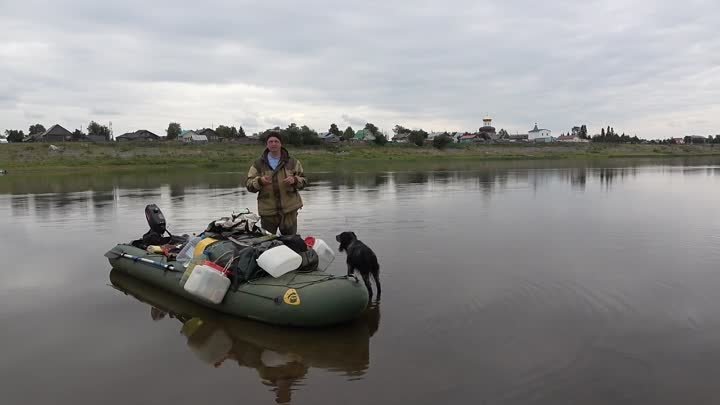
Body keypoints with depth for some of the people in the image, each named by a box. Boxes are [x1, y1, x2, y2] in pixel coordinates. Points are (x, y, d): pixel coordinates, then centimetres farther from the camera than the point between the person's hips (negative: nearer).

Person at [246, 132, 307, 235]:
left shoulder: (292, 162, 7)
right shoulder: (258, 164, 5)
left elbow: (303, 181, 8)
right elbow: (249, 185, 1)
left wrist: (294, 180, -14)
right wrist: (260, 181, -20)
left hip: (289, 209, 0)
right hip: (267, 211, 0)